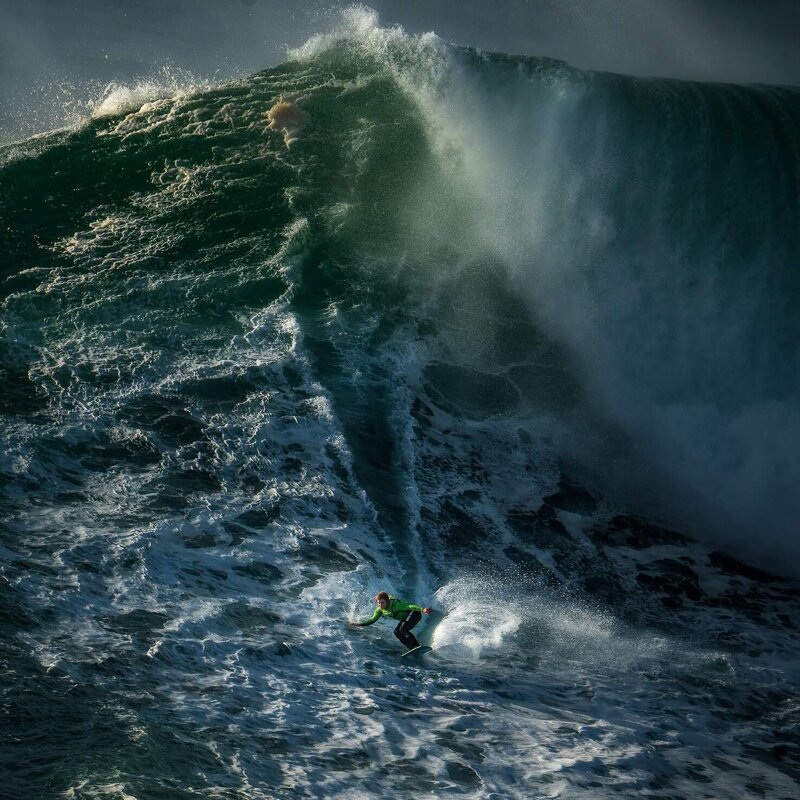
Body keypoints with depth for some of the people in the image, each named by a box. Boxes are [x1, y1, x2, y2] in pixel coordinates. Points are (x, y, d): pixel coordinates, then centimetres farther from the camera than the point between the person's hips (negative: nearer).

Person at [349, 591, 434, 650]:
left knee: (402, 630, -25)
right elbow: (372, 620, 4)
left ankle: (417, 647, -28)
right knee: (397, 632, -5)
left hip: (414, 613, -9)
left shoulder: (395, 604, -30)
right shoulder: (380, 610, -7)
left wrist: (422, 609, -53)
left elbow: (410, 606, -39)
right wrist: (358, 624, -6)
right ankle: (413, 648, -6)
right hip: (406, 618, 9)